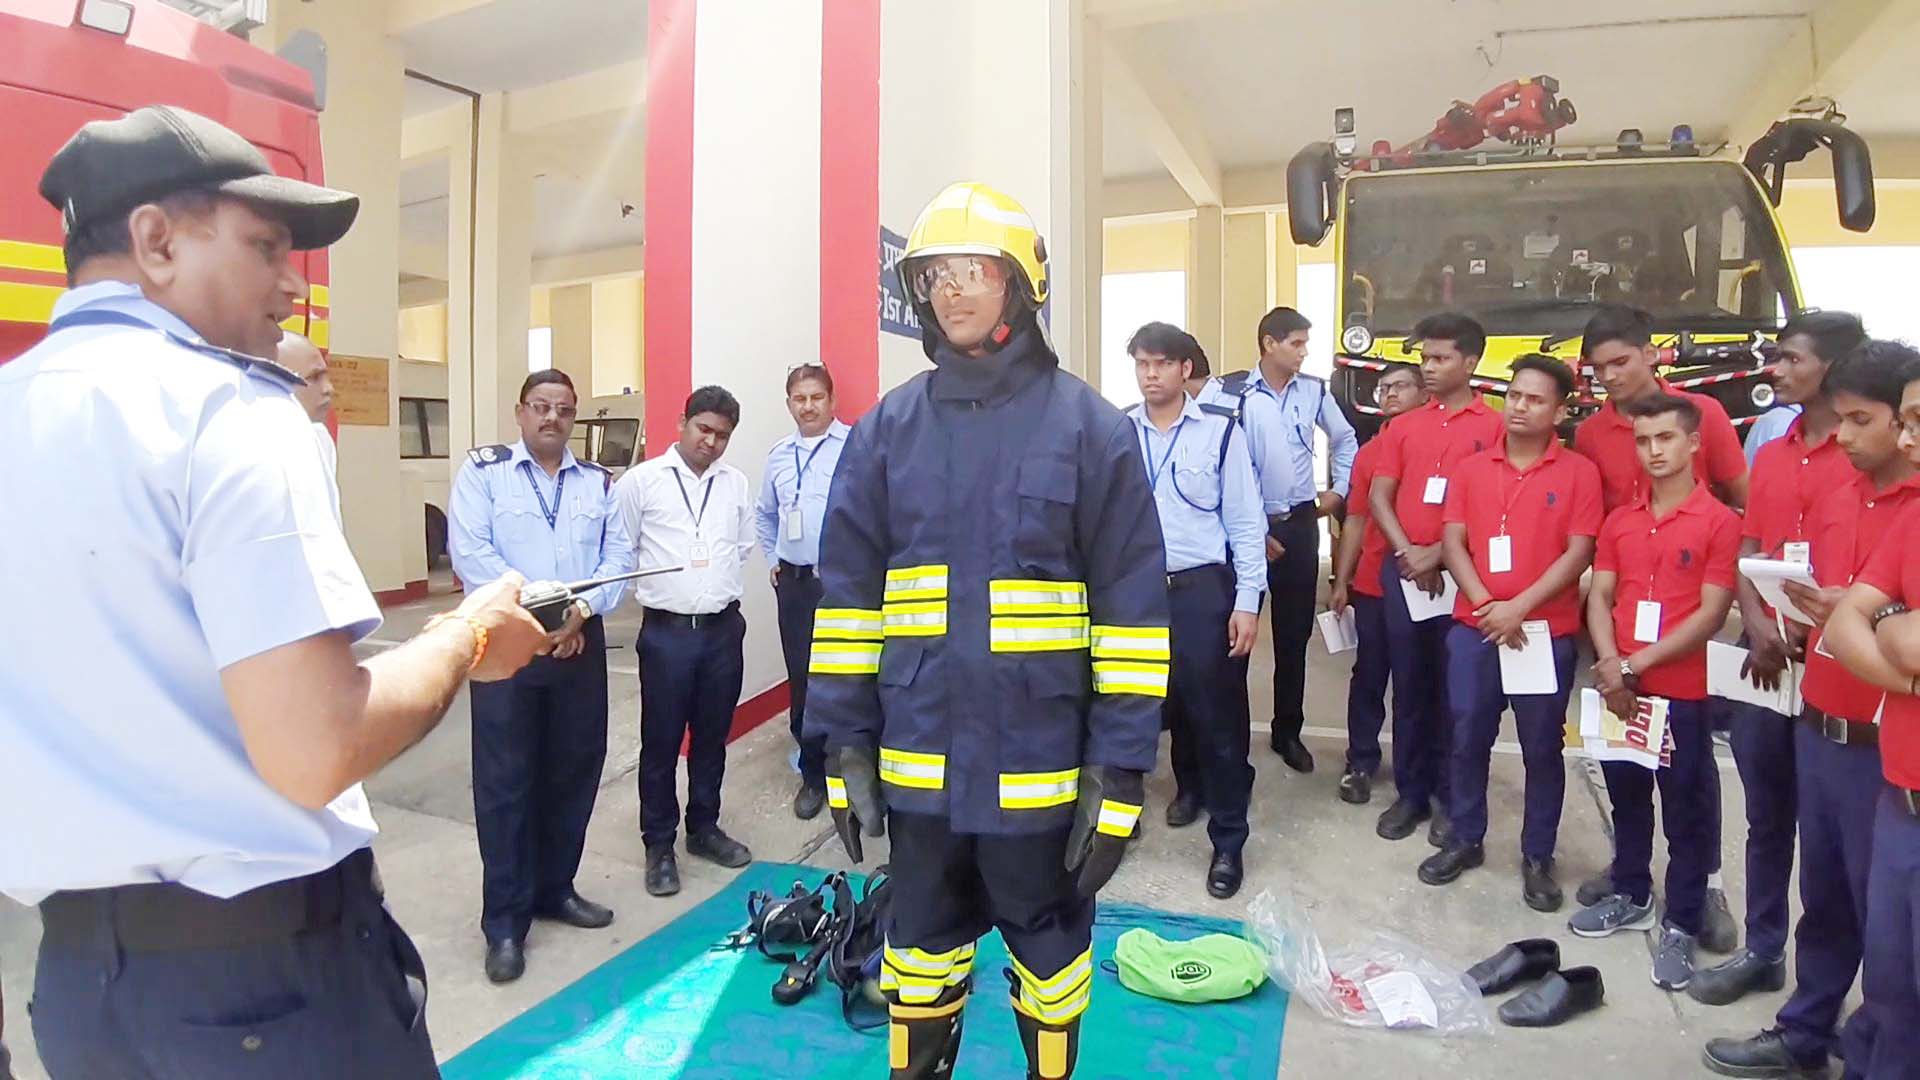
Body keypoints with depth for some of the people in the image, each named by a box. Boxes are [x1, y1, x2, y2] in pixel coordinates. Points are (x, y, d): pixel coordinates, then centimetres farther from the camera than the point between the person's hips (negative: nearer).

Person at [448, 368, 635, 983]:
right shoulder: (483, 470, 2)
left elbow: (619, 555, 4)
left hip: (581, 640, 4)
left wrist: (581, 608, -13)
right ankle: (506, 921, 12)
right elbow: (470, 551, -9)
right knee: (505, 781, 1)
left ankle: (555, 889, 29)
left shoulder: (599, 482, 12)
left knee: (574, 772, 11)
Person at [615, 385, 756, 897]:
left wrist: (721, 582, 8)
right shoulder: (641, 480, -4)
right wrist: (643, 586, -1)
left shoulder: (736, 484, 7)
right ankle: (659, 845, 19)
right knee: (661, 741, 5)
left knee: (712, 736, 15)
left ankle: (704, 827, 31)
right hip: (666, 631, -3)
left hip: (724, 628, 4)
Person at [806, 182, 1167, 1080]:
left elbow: (1133, 613, -7)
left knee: (1049, 951, 18)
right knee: (922, 948, 20)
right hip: (919, 762, 3)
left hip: (1043, 765, -2)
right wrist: (846, 744, 0)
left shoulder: (1092, 428, -7)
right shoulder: (886, 430, 2)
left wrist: (1120, 771, -9)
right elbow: (847, 597, 4)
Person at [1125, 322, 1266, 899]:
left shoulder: (1220, 430, -4)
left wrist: (1247, 602, -6)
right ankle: (1191, 785, 45)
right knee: (1169, 699, 18)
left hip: (1205, 586, -3)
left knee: (1217, 712, 1)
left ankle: (1228, 840, 14)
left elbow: (1246, 523, -2)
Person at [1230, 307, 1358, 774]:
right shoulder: (1237, 397, -9)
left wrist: (1339, 489, 13)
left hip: (1301, 522, 4)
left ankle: (1288, 731, 24)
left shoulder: (1314, 390, 4)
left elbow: (1345, 438, 21)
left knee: (1295, 631, 11)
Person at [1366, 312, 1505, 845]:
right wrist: (1407, 551, -8)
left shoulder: (1493, 428, -2)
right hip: (1403, 571, 4)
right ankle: (1411, 792, 20)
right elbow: (1379, 496, 6)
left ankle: (1451, 798, 18)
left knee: (1454, 688, 5)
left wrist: (1438, 555, -12)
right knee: (1410, 685, 10)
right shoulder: (1403, 427, 11)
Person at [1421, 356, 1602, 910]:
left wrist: (1520, 607, -15)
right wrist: (1486, 604, -12)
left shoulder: (1579, 473, -1)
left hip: (1546, 631, -2)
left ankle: (1538, 857, 23)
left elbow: (1579, 552, -8)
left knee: (1542, 748, 8)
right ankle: (1465, 841, 27)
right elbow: (1453, 543, 1)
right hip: (1474, 628, 2)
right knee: (1468, 740, 10)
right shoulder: (1470, 469, 7)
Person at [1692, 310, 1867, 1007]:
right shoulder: (1770, 458, 12)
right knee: (1767, 815, 15)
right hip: (1763, 657, 6)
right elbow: (1747, 552, 10)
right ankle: (1762, 951, 27)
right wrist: (1755, 624, -6)